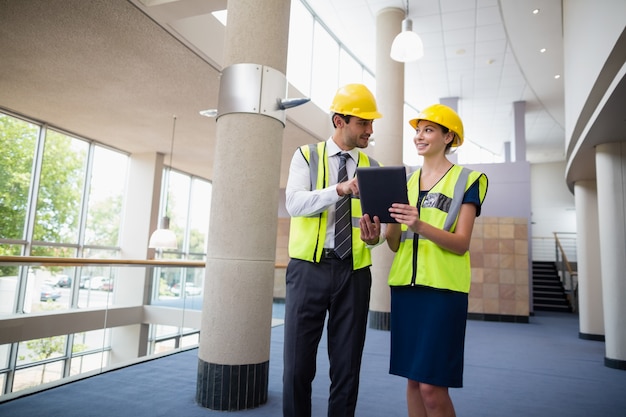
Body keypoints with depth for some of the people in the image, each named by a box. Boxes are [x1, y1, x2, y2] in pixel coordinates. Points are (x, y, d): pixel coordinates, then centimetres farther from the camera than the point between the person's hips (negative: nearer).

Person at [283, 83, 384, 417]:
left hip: (354, 271, 3)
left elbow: (377, 220, 4)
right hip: (308, 268, -2)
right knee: (298, 364, 7)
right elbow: (294, 203, -14)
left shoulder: (372, 168, 10)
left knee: (347, 367, 12)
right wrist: (340, 190, -28)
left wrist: (374, 235, -20)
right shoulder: (306, 156, 3)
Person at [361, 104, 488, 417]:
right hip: (405, 284, 5)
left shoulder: (467, 179, -1)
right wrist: (388, 225, -11)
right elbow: (396, 244, 11)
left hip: (443, 287, -5)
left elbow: (461, 243, -10)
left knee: (433, 385, -5)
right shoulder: (407, 181, 14)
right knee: (413, 379, 11)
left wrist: (420, 225, -27)